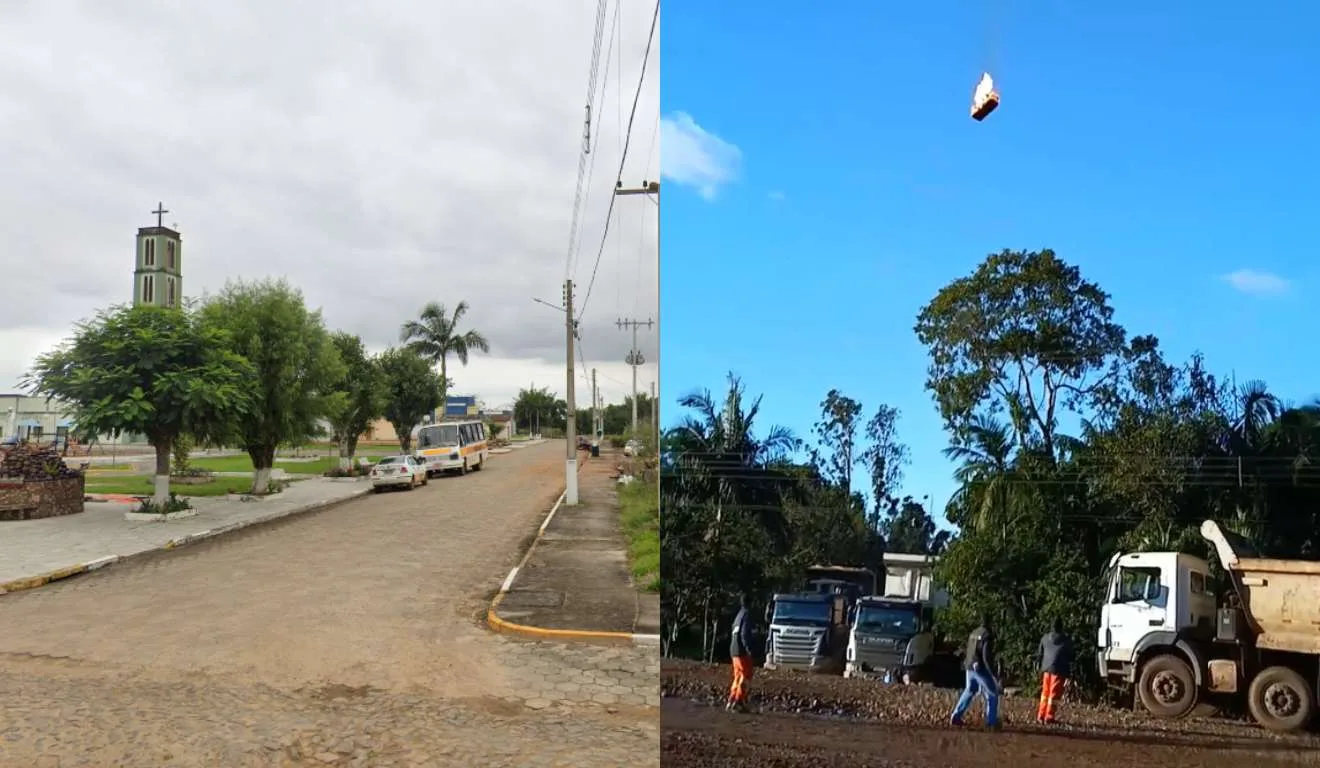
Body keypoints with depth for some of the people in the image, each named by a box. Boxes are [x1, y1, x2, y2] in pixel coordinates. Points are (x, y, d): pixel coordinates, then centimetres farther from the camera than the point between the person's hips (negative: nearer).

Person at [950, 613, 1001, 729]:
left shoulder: (973, 633, 9)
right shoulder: (987, 635, -15)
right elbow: (986, 657, -22)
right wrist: (993, 673, -21)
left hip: (970, 668, 8)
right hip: (981, 668, -8)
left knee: (969, 692, 20)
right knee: (992, 694, 6)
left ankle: (955, 717, 18)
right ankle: (992, 721, 7)